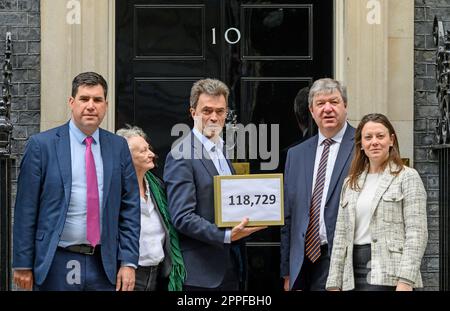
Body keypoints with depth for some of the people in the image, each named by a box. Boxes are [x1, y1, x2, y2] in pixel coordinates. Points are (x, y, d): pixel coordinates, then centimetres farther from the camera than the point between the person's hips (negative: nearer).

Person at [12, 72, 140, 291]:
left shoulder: (118, 147, 6)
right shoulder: (41, 145, -2)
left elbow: (130, 209, 6)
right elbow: (26, 209, -3)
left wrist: (128, 262, -1)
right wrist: (23, 264, -5)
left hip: (104, 264, 3)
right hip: (56, 264, -2)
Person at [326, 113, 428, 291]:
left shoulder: (408, 177, 1)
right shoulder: (350, 183, 17)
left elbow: (417, 234, -7)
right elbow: (341, 235, 15)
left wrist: (405, 281, -17)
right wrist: (334, 284, 8)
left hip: (387, 276, -5)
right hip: (353, 275, 6)